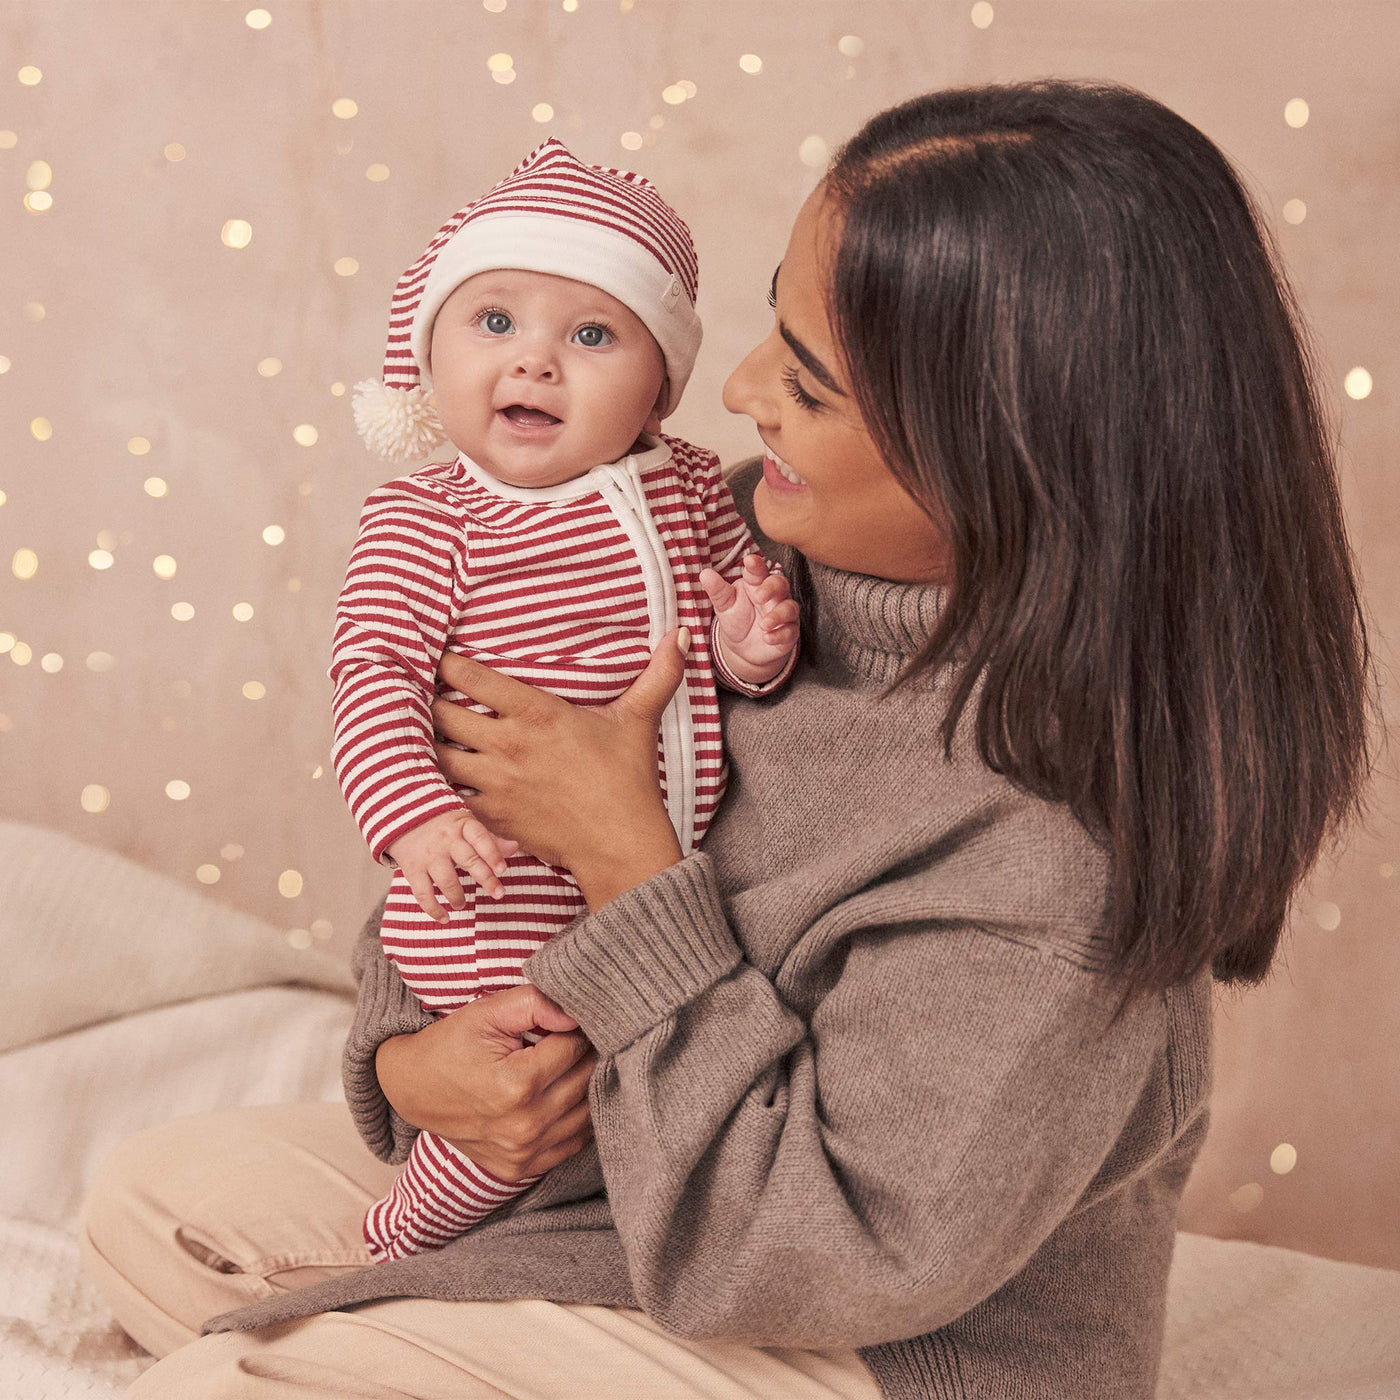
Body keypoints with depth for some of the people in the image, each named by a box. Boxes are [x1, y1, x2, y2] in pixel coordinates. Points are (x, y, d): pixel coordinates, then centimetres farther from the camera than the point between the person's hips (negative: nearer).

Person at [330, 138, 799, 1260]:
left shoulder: (690, 488, 3)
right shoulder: (422, 523, -11)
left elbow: (743, 611, 14)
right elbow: (374, 675, -17)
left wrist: (756, 644, -10)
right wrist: (415, 813, -33)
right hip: (508, 902, -5)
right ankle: (395, 1253, 26)